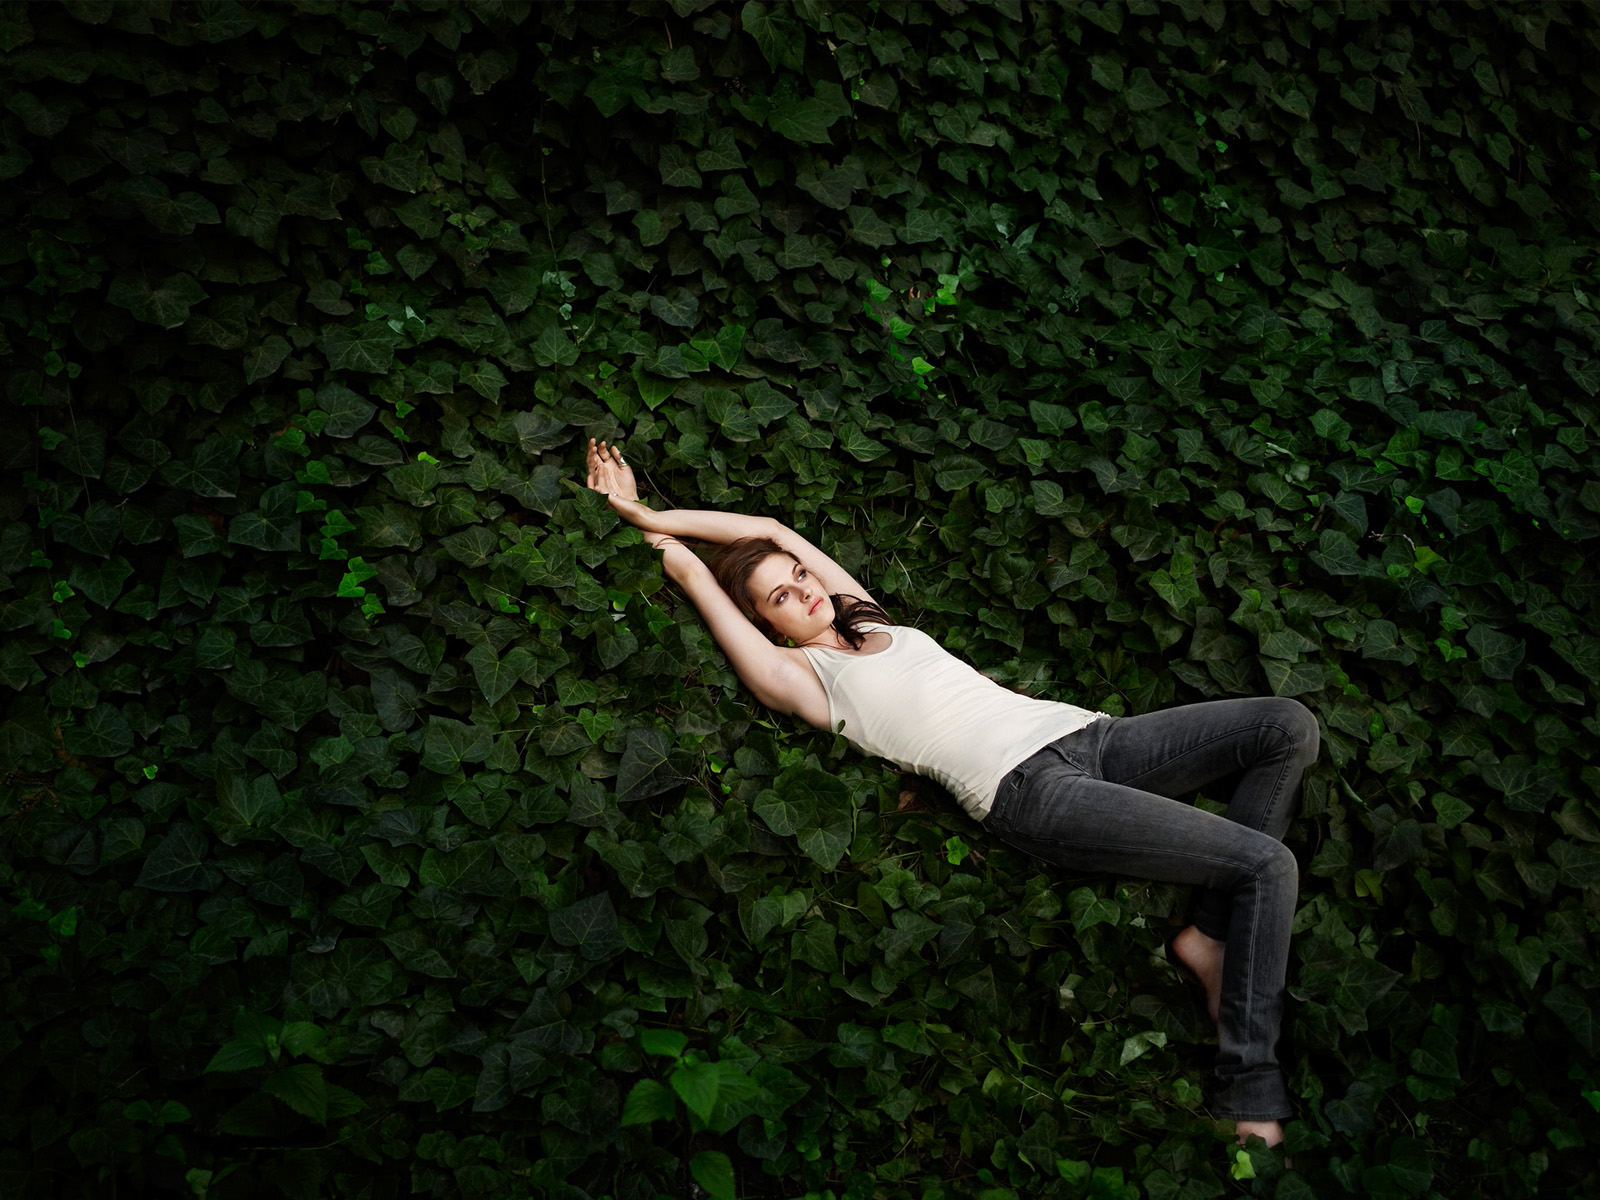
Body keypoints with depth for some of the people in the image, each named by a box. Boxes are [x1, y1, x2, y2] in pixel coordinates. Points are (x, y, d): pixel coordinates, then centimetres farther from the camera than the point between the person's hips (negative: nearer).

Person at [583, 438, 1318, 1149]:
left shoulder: (866, 618, 22)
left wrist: (652, 515, 27)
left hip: (1087, 734, 8)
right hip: (1030, 787, -8)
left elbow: (771, 532, 26)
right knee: (1265, 863, -19)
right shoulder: (801, 677, 1)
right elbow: (691, 571, 4)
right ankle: (1246, 1085, -10)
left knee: (1287, 725, -6)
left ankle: (1209, 936, -2)